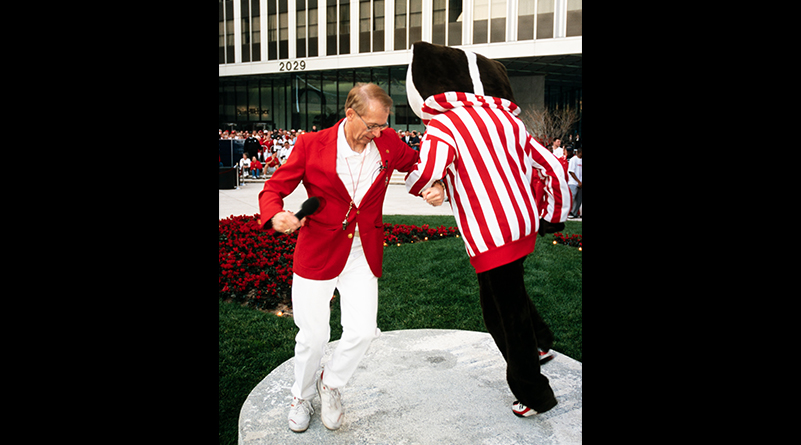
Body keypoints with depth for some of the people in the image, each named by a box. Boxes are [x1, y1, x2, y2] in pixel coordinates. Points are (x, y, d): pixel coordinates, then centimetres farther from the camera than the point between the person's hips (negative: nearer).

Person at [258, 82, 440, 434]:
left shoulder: (388, 143, -2)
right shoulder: (311, 145, -10)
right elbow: (272, 190, -5)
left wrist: (434, 187, -7)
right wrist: (276, 217, -28)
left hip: (363, 254, 2)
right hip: (317, 252, -2)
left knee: (363, 331, -4)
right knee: (313, 334, 8)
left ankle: (331, 383, 29)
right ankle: (301, 396, 38)